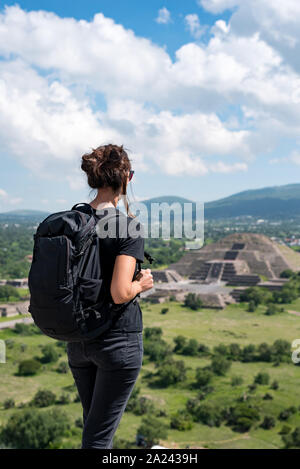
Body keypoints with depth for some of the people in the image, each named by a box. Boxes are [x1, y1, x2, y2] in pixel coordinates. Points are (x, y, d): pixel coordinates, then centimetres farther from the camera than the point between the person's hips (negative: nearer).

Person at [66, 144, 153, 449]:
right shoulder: (129, 227, -17)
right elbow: (120, 294, -23)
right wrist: (142, 284, -4)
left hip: (77, 340, 6)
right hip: (118, 340, -6)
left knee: (94, 424, 23)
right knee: (98, 435, 6)